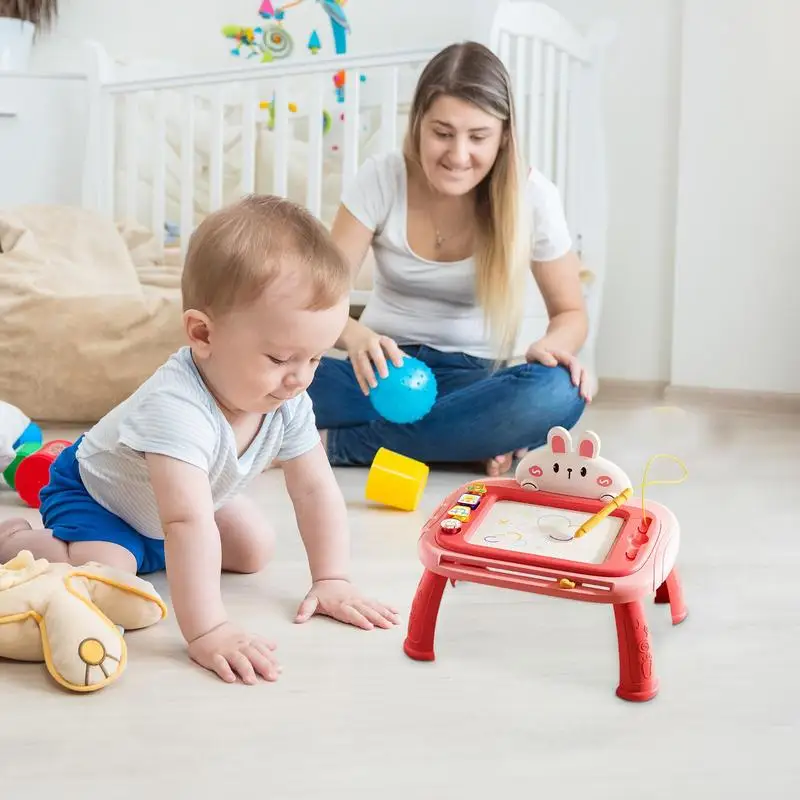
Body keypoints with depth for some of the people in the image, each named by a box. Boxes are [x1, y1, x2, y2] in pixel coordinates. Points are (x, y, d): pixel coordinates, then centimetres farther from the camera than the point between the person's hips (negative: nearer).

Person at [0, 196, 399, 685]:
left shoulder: (289, 403, -21)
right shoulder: (176, 407, -46)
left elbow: (317, 491, -12)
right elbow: (188, 523, -52)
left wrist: (332, 581, -18)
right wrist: (207, 631, -56)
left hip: (169, 510, 7)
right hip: (95, 494, -7)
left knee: (255, 550, 9)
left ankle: (147, 549, 28)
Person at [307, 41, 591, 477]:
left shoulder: (532, 197, -10)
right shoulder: (380, 179, -9)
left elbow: (570, 312, 2)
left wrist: (550, 346, -23)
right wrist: (355, 337, -36)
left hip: (473, 377, 0)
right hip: (385, 367, 0)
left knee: (558, 394, -36)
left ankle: (337, 444, -26)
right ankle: (467, 439, -24)